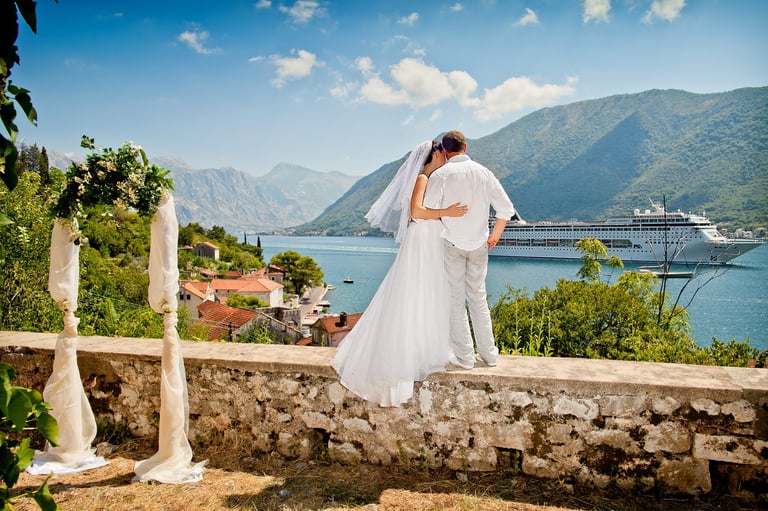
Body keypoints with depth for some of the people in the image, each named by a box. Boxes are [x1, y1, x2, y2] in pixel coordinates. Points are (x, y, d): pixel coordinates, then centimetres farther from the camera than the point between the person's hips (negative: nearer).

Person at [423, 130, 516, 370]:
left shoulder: (440, 175, -10)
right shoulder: (483, 172, 1)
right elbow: (506, 208, 2)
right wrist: (495, 235, 15)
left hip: (452, 244, -4)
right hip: (479, 245, 4)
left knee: (456, 300, 6)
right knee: (478, 298, 15)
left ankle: (464, 357, 12)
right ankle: (488, 354, 21)